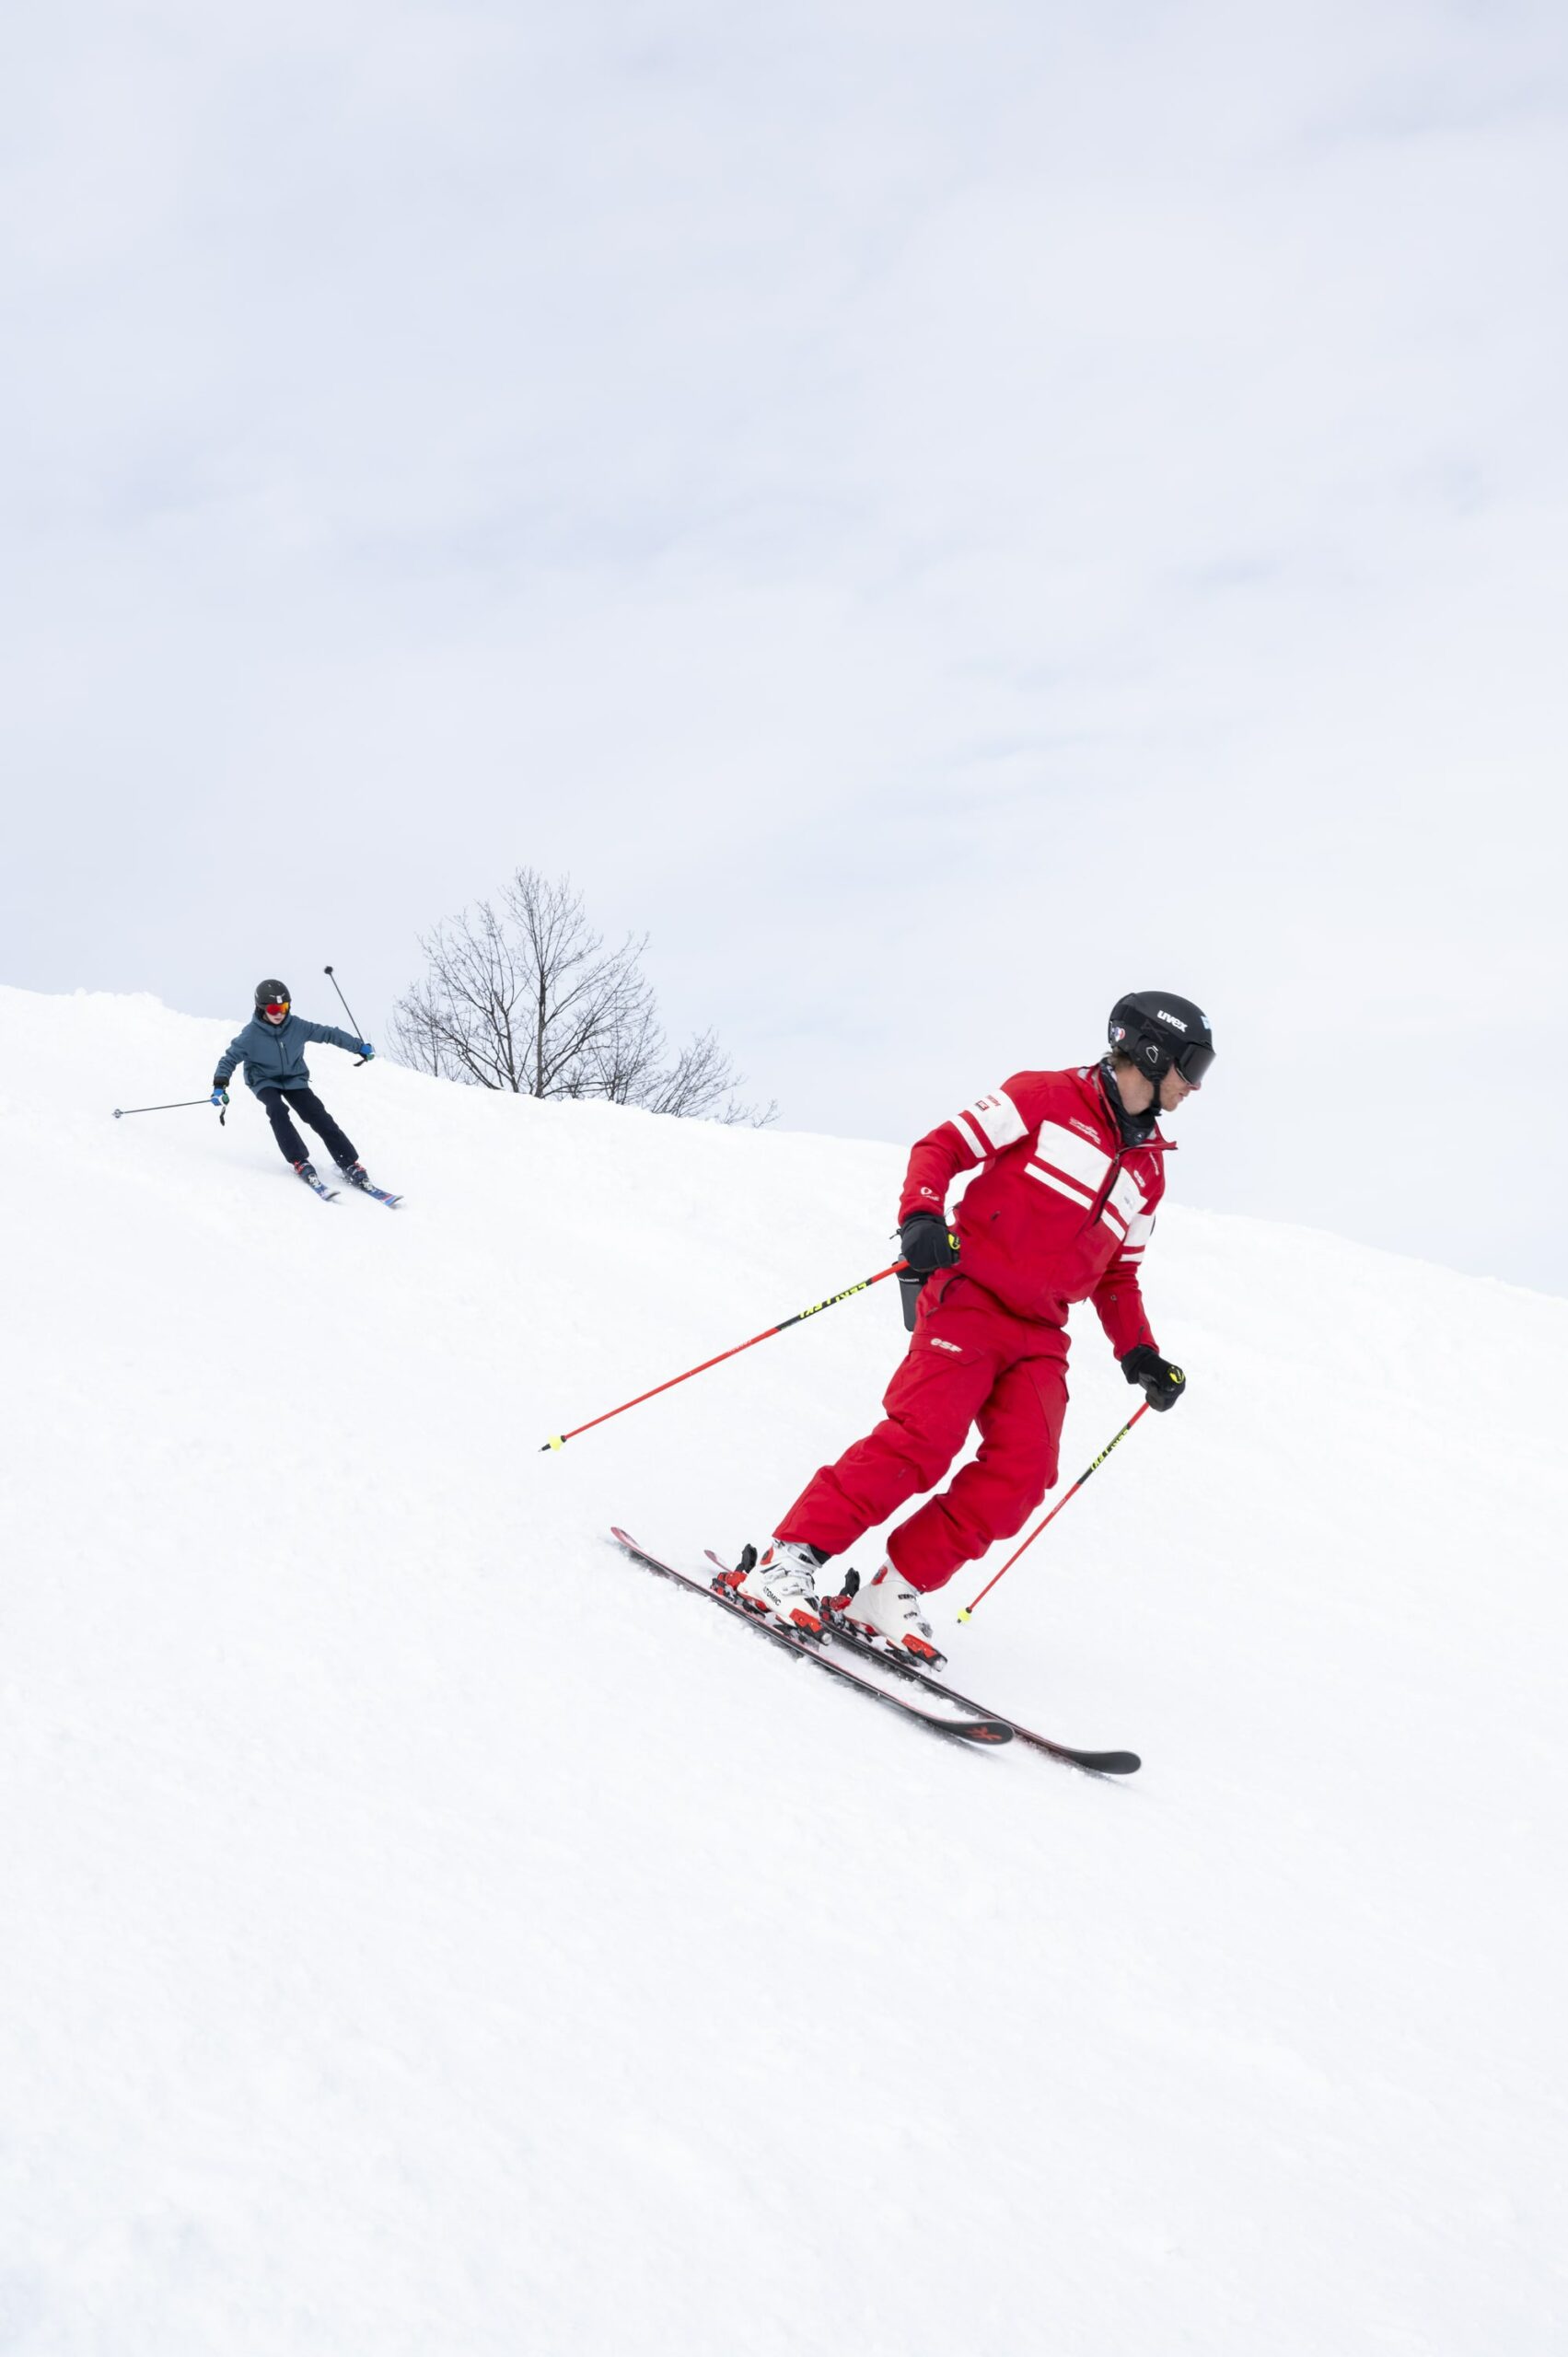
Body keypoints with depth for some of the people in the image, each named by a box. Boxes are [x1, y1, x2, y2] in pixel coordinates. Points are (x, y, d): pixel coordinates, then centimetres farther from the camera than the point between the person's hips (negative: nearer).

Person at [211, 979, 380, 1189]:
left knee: (319, 1116, -15)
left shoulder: (297, 1026, -13)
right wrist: (219, 1086, -25)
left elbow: (327, 1033, -4)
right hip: (265, 1082, -2)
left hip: (294, 1079, 2)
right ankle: (299, 1162, -32)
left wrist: (359, 1047, -2)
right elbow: (229, 1059, -12)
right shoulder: (251, 1035, -19)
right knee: (278, 1111, -32)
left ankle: (350, 1164, -15)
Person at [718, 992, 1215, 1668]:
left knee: (1022, 1472, -13)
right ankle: (789, 1561, -15)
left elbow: (1117, 1276, 27)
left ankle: (893, 1594, -5)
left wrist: (1140, 1353, 13)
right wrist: (921, 1217, -21)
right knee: (923, 1438, -23)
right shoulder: (1045, 1099, 0)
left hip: (1040, 1336, 6)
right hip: (969, 1299, -6)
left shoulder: (1147, 1171, 19)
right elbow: (941, 1147, -3)